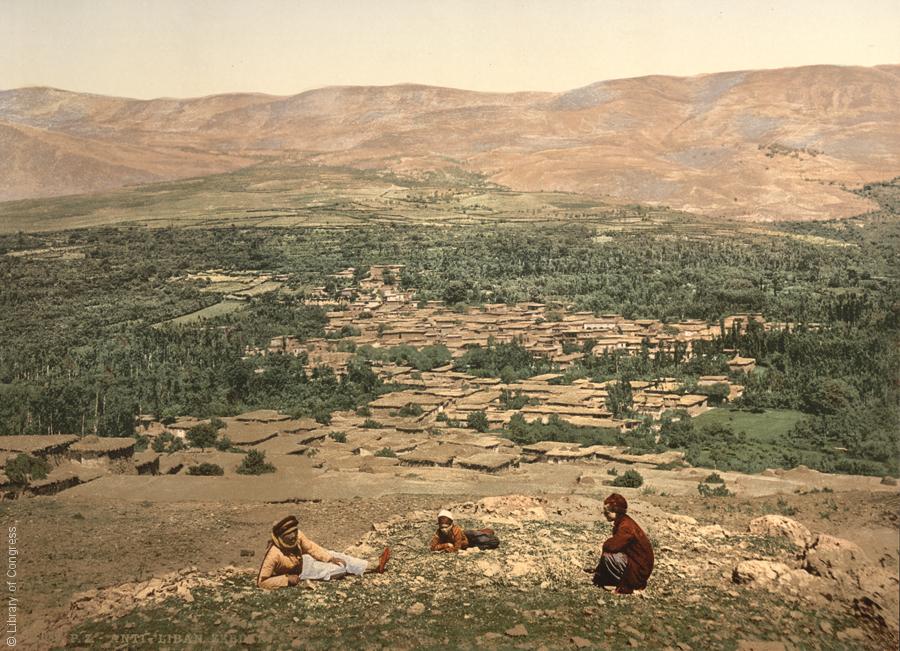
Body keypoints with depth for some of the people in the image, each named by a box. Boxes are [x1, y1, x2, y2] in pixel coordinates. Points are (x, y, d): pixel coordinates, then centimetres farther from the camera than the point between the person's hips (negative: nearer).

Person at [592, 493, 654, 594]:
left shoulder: (626, 526, -24)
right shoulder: (621, 522, 6)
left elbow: (612, 546, -34)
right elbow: (615, 544, 14)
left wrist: (605, 543, -12)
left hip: (639, 570, -10)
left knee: (608, 556, -25)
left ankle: (626, 586, -11)